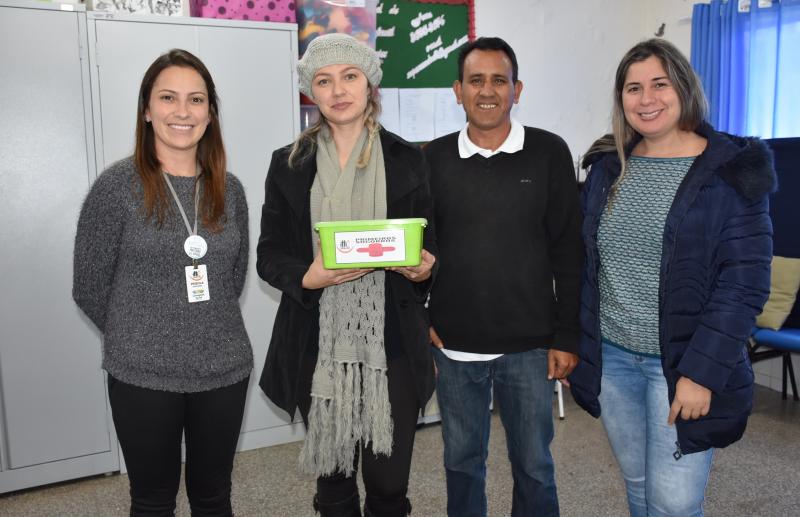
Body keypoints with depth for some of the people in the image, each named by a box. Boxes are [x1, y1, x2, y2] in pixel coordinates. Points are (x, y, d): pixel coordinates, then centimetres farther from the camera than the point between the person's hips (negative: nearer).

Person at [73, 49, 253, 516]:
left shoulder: (229, 189, 2)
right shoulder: (117, 185, -9)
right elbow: (90, 288, -4)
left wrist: (210, 331, 9)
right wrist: (138, 338, 5)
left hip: (225, 371, 3)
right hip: (144, 376, -3)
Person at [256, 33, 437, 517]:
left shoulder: (407, 159, 4)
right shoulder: (289, 164, 4)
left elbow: (430, 247, 9)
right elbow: (269, 256, 4)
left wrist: (423, 269, -14)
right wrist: (307, 277, -16)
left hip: (392, 345, 0)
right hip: (319, 346, 1)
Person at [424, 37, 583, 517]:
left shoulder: (549, 153, -4)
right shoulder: (435, 158, 1)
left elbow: (569, 252, -3)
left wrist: (566, 336, -5)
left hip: (530, 347, -1)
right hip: (453, 347, 2)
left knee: (534, 466, 13)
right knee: (462, 461, 16)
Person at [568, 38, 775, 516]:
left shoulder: (732, 171, -9)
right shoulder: (609, 166, 5)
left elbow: (745, 285, -13)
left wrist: (702, 371, -18)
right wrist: (576, 342, 8)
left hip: (682, 364, -4)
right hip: (610, 357, 4)